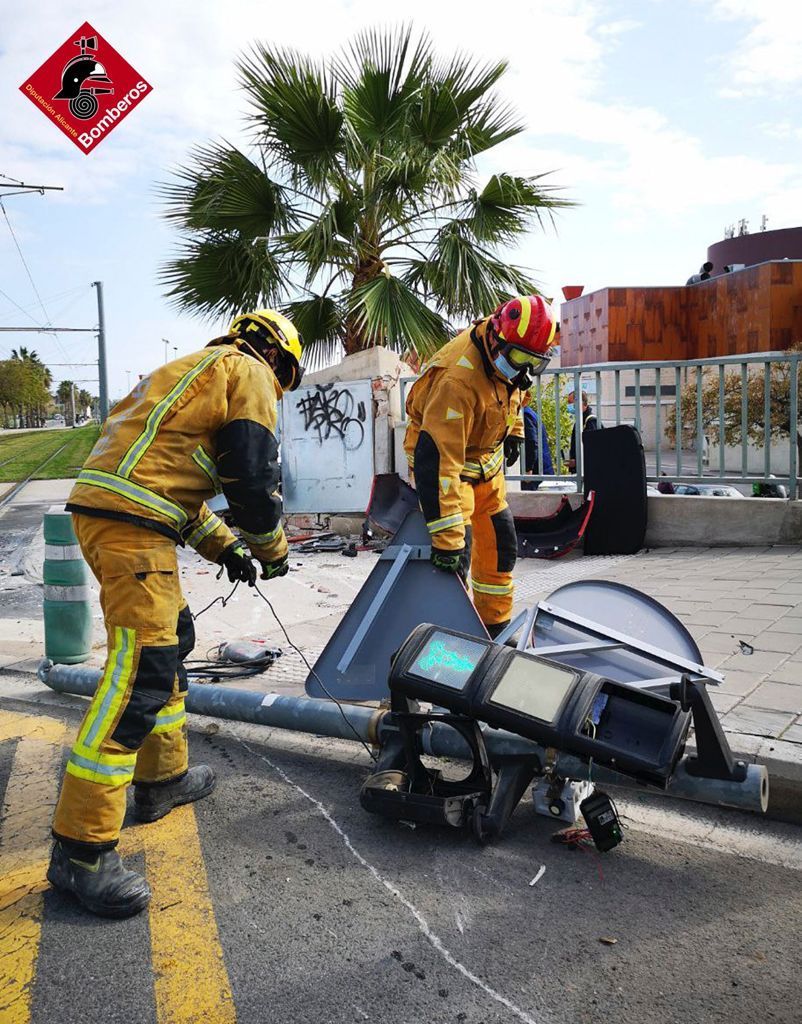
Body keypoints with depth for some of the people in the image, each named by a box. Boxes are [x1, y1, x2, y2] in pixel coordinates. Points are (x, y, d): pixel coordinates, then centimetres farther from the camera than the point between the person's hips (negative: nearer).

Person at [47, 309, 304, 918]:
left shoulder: (196, 371, 31)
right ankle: (81, 849, -8)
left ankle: (164, 777, 33)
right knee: (140, 673, -12)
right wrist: (272, 548, 9)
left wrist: (222, 545, 27)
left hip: (100, 509, 11)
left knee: (173, 637, 22)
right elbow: (253, 475, -8)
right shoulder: (249, 373, 2)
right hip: (132, 524, -11)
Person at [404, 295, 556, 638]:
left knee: (500, 545, 13)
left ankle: (496, 628, 29)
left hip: (487, 462, 8)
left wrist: (513, 430, 17)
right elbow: (438, 458, -42)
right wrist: (446, 536, -43)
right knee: (454, 556, -17)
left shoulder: (504, 349, -12)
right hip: (443, 459, -8)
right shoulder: (458, 379, -37)